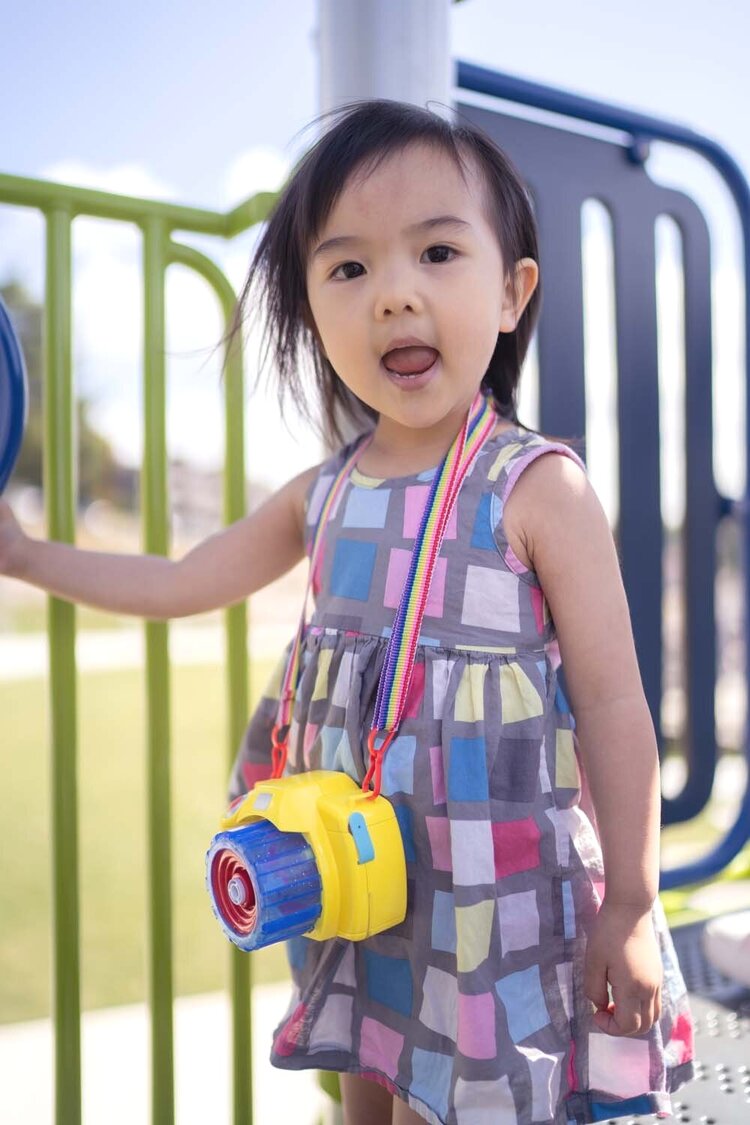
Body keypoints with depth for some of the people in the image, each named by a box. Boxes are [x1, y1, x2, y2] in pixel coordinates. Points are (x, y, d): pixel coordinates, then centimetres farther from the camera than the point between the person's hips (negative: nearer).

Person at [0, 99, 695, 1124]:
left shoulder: (539, 486, -16)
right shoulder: (323, 495, 0)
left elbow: (611, 702, -14)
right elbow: (178, 584, 14)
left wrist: (631, 906, -10)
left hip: (498, 889, -5)